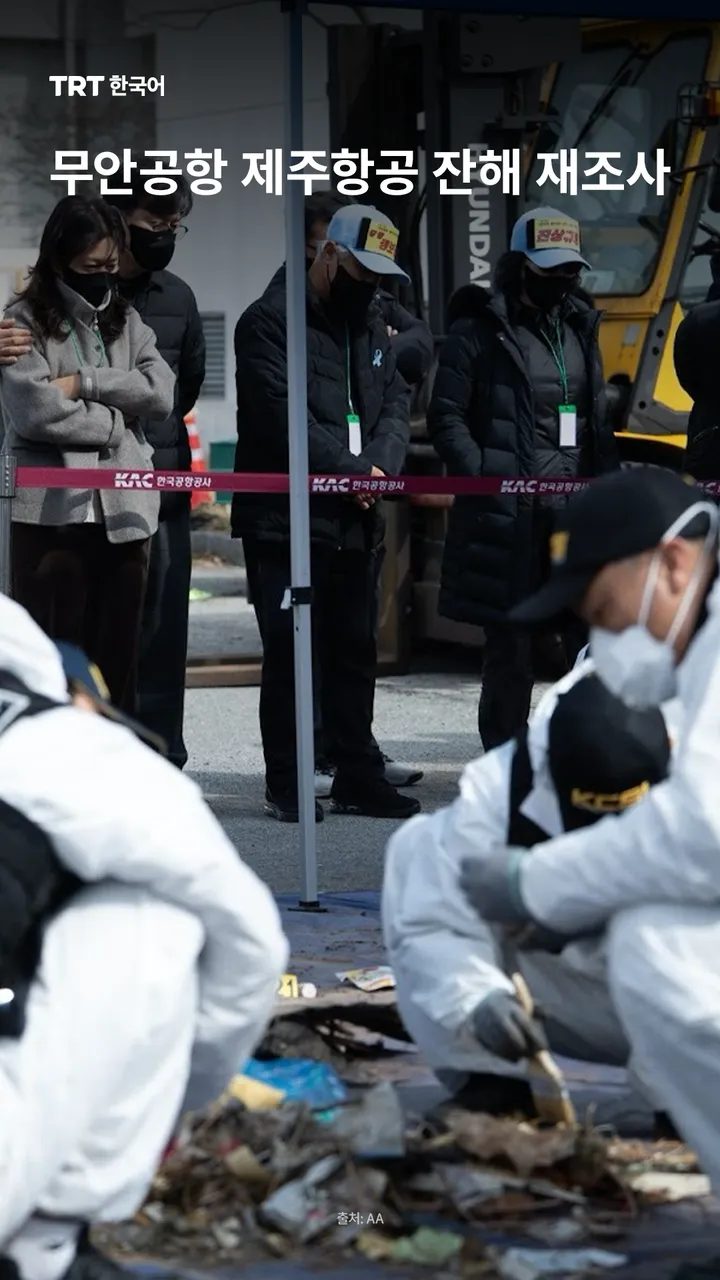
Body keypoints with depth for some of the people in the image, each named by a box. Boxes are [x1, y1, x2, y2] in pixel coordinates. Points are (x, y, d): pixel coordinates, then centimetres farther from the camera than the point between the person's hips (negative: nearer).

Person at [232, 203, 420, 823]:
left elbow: (396, 402, 10)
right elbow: (285, 413, -17)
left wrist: (380, 466, -10)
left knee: (355, 654, 11)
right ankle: (287, 787, 2)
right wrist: (352, 471, -18)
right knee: (289, 655, -3)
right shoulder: (271, 321, -8)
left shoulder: (371, 325, 16)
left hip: (356, 522, 7)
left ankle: (359, 777, 18)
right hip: (285, 520, -7)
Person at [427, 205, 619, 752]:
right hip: (506, 518, -5)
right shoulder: (477, 333, 0)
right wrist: (486, 480, -15)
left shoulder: (579, 329, 18)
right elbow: (446, 419, -5)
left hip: (574, 513, 5)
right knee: (511, 646, 1)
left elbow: (598, 423, 19)